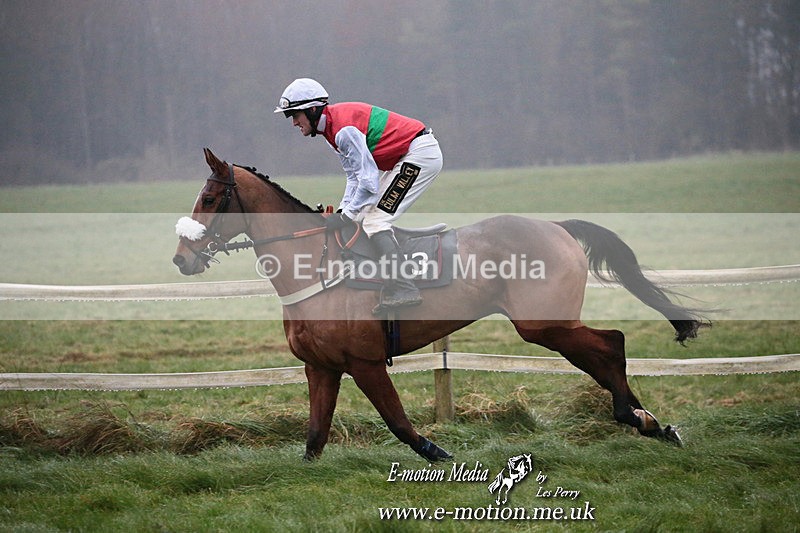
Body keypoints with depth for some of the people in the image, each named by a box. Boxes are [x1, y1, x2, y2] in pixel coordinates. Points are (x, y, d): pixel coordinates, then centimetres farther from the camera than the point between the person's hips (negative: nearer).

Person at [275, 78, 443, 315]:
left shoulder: (344, 130, -23)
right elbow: (355, 176, 13)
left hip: (421, 153, -11)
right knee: (368, 217, 14)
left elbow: (369, 179, -24)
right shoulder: (332, 128, 10)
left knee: (375, 221, -13)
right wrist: (343, 210, 1)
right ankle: (393, 286, 16)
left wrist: (347, 215, -17)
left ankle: (403, 290, -19)